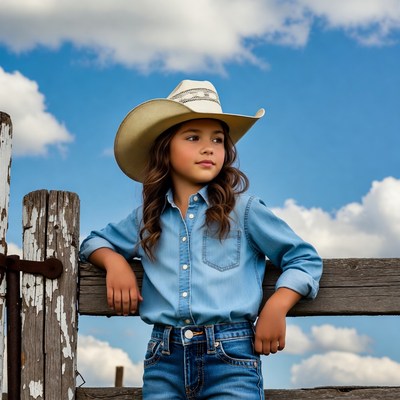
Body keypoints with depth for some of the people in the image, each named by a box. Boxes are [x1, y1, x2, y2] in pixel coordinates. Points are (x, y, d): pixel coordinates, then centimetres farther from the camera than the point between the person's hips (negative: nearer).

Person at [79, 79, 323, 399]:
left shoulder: (244, 210, 4)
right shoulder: (147, 218, 14)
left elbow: (305, 259, 7)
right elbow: (95, 241, 29)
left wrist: (276, 307, -9)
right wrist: (115, 262, 6)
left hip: (230, 359, -3)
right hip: (164, 361, 3)